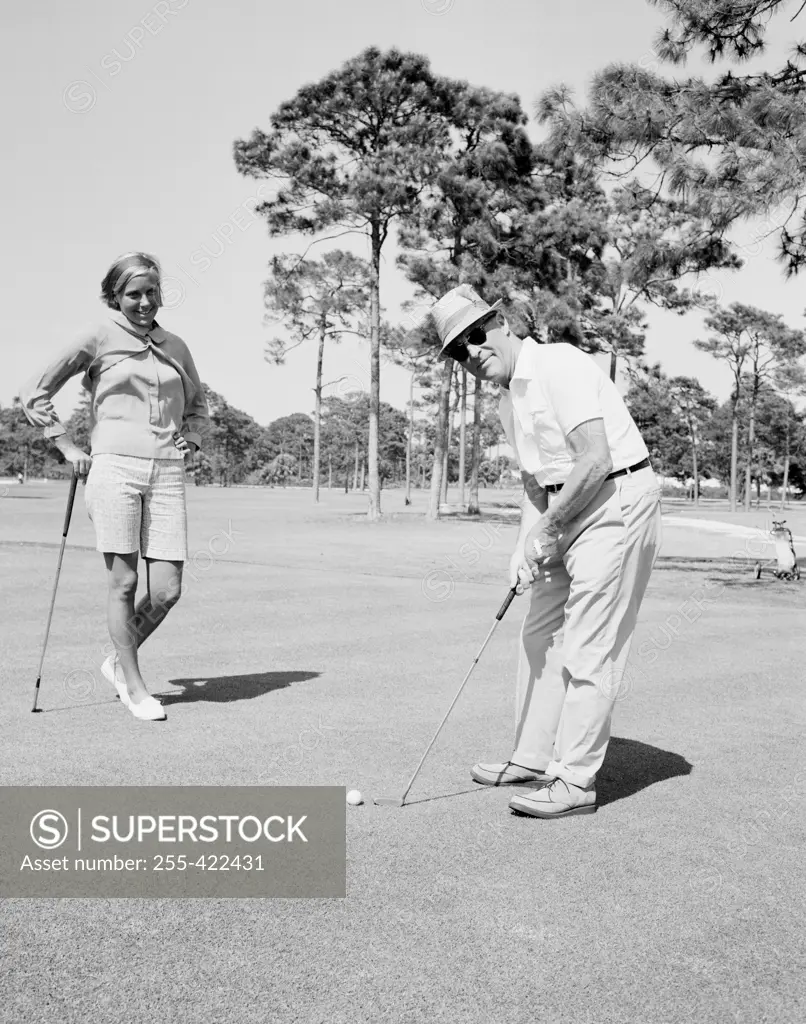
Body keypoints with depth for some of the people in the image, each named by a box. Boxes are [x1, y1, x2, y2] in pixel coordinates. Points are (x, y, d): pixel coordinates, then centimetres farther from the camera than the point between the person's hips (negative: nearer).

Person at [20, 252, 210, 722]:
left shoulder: (176, 347, 16)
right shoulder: (99, 338, 4)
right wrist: (69, 447, 2)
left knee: (167, 590, -2)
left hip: (168, 473, 4)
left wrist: (191, 436, 10)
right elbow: (35, 395, 7)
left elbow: (199, 409, 30)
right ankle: (134, 687, 15)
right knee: (123, 583, -1)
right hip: (115, 467, -3)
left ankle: (119, 661, 24)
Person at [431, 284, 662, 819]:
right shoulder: (510, 401, 13)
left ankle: (575, 781, 2)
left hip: (618, 501, -10)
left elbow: (595, 461, -23)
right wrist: (526, 544, 1)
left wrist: (547, 528, -13)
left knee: (588, 649, -7)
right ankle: (534, 758, 26)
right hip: (570, 511, 10)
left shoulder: (560, 365, -16)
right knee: (540, 636, 14)